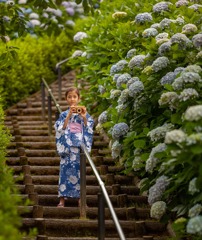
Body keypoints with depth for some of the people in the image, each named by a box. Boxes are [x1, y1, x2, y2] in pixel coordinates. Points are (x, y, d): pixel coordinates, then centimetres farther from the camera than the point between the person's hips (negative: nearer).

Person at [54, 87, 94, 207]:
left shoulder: (84, 114, 8)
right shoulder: (64, 114, 8)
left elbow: (89, 130, 2)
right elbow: (61, 129, -5)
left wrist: (84, 117, -11)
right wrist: (69, 115, -12)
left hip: (80, 146, 0)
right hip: (67, 146, 0)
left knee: (79, 170, -1)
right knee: (65, 169, -5)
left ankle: (80, 197, 4)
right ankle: (62, 198, -3)